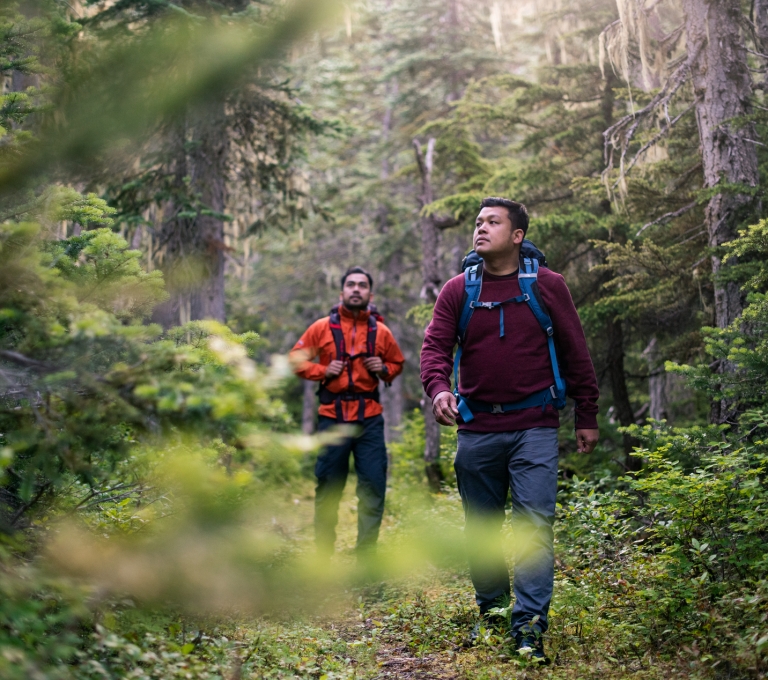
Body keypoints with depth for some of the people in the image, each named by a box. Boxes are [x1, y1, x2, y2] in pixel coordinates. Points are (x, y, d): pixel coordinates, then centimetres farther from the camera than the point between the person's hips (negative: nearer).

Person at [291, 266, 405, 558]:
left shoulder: (381, 331, 7)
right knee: (328, 488, 5)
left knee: (373, 486, -1)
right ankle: (323, 554, 17)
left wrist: (384, 369, -1)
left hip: (370, 419, 1)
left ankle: (366, 554, 10)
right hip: (332, 418, -1)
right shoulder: (322, 328, 3)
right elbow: (296, 359, 9)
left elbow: (397, 362, 21)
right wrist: (322, 370, -6)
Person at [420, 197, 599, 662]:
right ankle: (490, 614, 26)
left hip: (535, 428, -2)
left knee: (535, 524, -9)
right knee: (481, 527, 11)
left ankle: (530, 626, -5)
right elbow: (435, 347, -1)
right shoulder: (457, 291, 5)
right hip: (477, 428, 3)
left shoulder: (548, 286, 1)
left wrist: (587, 418, 5)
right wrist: (438, 389, -23)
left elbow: (576, 354, 5)